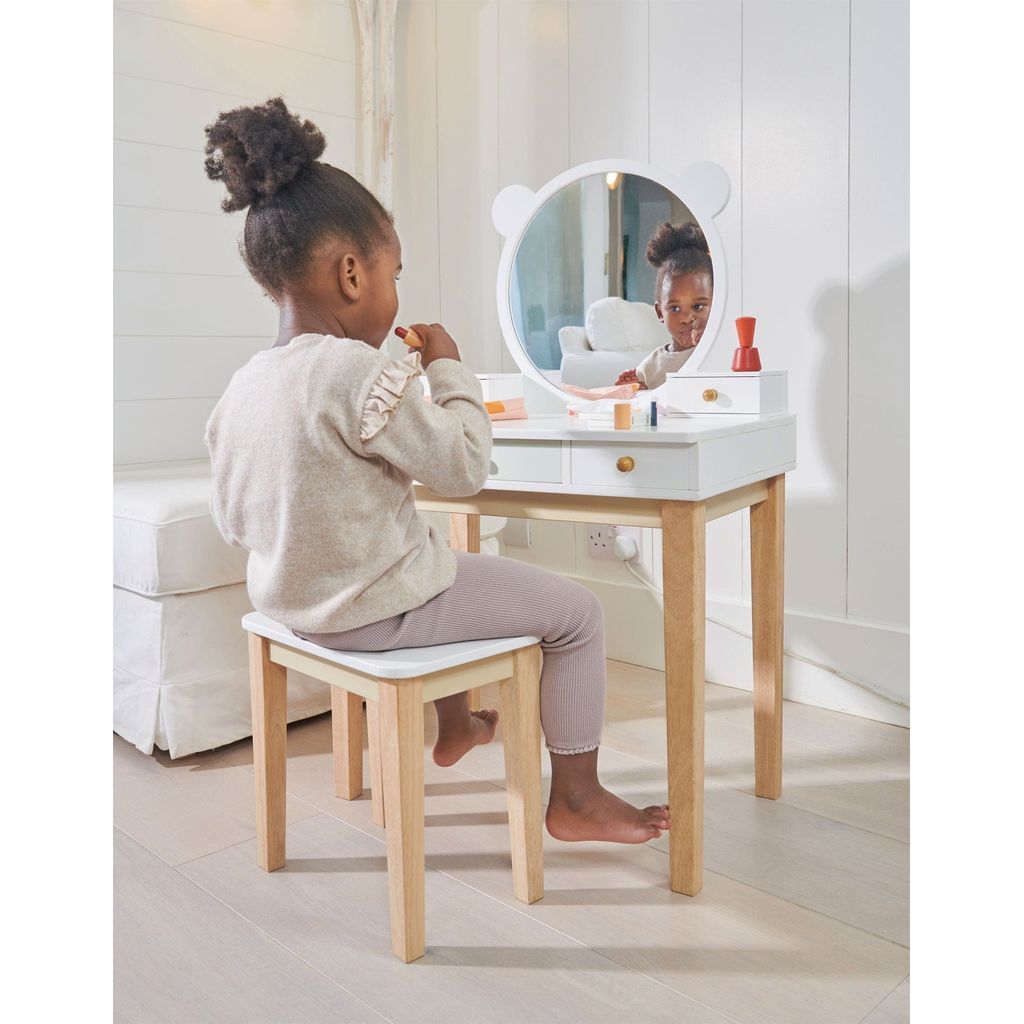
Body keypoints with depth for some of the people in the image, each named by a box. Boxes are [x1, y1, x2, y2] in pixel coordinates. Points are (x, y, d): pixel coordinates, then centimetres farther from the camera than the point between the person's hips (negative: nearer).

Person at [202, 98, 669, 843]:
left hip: (292, 604, 9)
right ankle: (576, 797, 17)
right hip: (375, 612, -9)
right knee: (576, 611, 3)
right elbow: (465, 468, -19)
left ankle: (455, 726, 52)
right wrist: (449, 369, -7)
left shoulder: (240, 389, -1)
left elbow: (233, 520, 7)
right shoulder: (362, 372, -25)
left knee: (452, 569, 36)